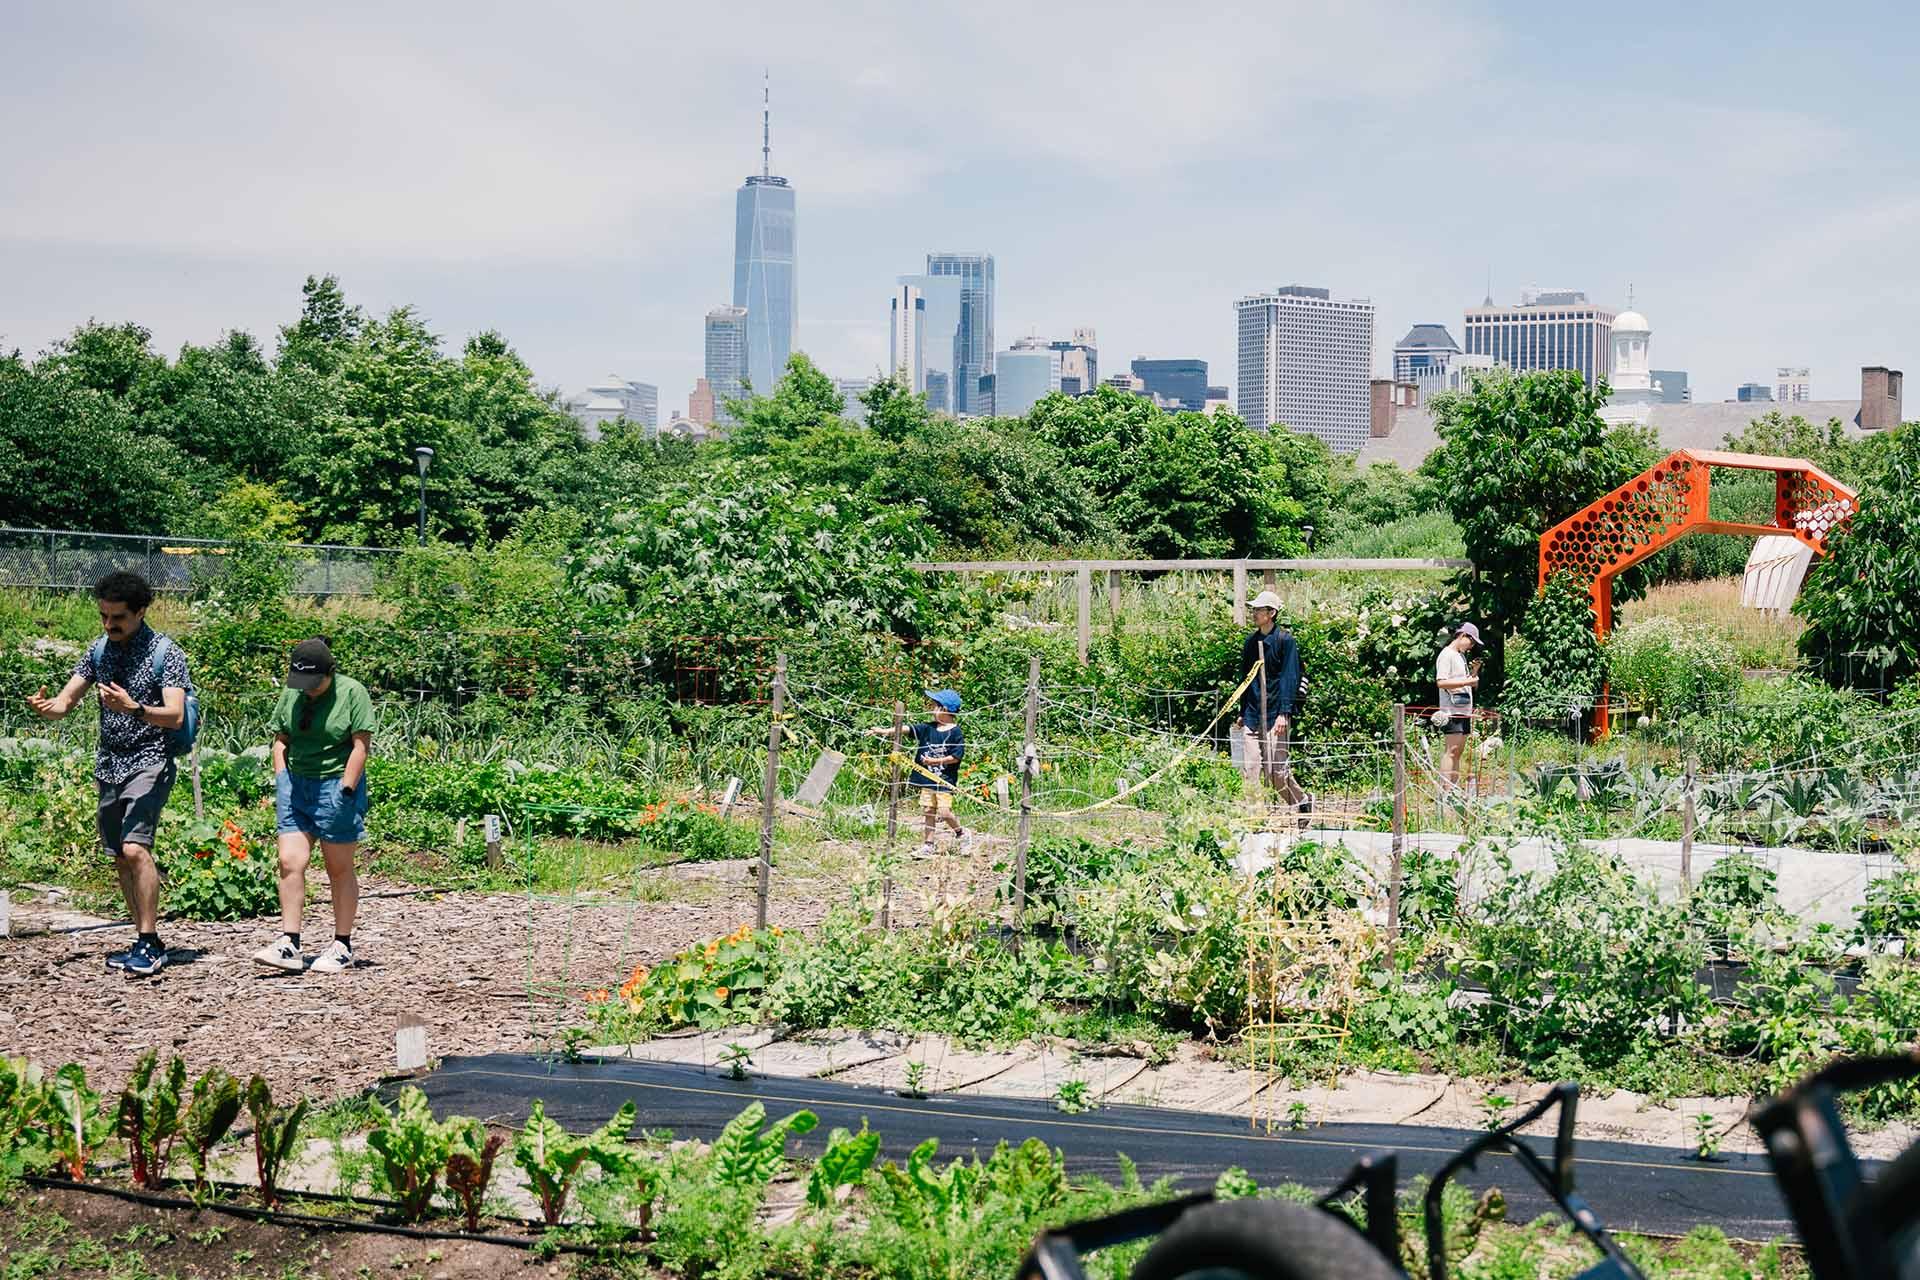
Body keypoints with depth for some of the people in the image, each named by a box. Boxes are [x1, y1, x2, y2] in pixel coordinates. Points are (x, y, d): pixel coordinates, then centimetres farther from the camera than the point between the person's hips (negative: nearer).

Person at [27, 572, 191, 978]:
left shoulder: (166, 653, -8)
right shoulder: (99, 651, 9)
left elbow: (175, 716, -17)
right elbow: (66, 702, 6)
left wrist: (133, 708, -35)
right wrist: (45, 707, -17)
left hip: (149, 761, -7)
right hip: (109, 763, 7)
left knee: (135, 848, -21)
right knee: (120, 858, 8)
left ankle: (148, 945, -16)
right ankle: (147, 943, 18)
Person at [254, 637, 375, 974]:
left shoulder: (352, 693, -8)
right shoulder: (289, 694, 9)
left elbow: (361, 746, -10)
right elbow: (280, 741, 16)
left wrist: (345, 790, -15)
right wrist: (280, 781, 5)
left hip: (336, 786, -5)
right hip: (295, 785, 5)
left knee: (339, 869, 3)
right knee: (290, 862, -6)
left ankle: (342, 946, 11)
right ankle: (288, 944, -5)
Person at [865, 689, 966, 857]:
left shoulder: (955, 732, -11)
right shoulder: (928, 728, 6)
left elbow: (956, 756, -13)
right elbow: (907, 729, -1)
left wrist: (936, 761, -14)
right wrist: (886, 731, -10)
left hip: (946, 779, -6)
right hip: (928, 778, 6)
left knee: (944, 812, -11)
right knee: (929, 812, 8)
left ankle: (961, 833, 15)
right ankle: (927, 846, 14)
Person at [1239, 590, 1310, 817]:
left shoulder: (1285, 640, -5)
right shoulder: (1251, 641, 13)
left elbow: (1289, 678, -9)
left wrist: (1284, 713, -16)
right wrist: (1242, 712, 17)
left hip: (1275, 715, -6)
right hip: (1253, 715, 6)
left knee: (1277, 769, -4)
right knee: (1251, 769, 0)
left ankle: (1302, 801, 18)